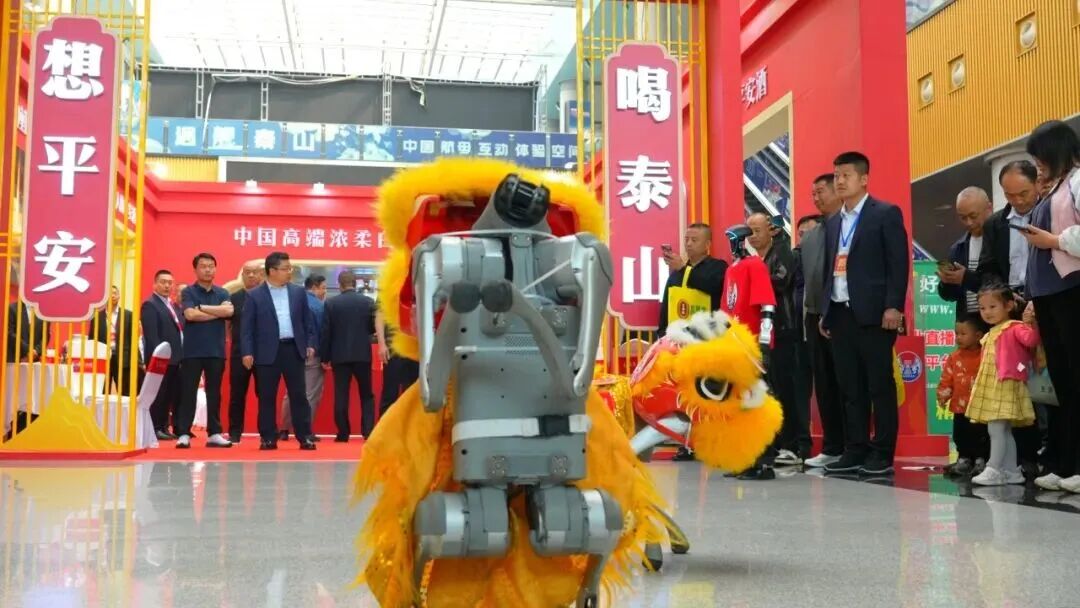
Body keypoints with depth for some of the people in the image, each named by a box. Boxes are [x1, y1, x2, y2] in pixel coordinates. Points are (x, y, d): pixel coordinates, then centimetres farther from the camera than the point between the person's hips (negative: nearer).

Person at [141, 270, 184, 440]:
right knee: (159, 395, -4)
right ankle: (155, 429, 1)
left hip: (176, 358, 8)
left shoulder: (175, 306, 20)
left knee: (172, 395, 9)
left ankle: (164, 427, 16)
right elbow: (151, 335, -15)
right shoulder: (150, 305, -6)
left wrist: (182, 355, 10)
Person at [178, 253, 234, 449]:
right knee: (188, 392, -1)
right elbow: (190, 314, -16)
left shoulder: (222, 293, 9)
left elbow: (229, 311, -10)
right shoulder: (188, 292, 1)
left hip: (216, 351, 3)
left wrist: (201, 307, -10)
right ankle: (184, 434, 3)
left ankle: (214, 434, 11)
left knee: (214, 393, 7)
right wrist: (218, 312, -8)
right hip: (192, 351, -3)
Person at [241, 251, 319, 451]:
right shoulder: (254, 295, 1)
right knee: (266, 398, 3)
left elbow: (308, 320, 12)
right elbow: (246, 327, -1)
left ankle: (305, 437, 7)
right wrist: (247, 352, -9)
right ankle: (268, 438, 12)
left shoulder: (298, 292, 10)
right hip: (267, 352, -2)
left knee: (299, 395, 3)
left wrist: (311, 344, 2)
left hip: (293, 349, 2)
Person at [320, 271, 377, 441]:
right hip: (362, 354, 1)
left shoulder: (331, 303, -3)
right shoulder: (368, 302, -2)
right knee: (367, 395, 10)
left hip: (340, 355, -1)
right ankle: (368, 431, 1)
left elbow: (326, 331, -3)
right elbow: (373, 327, 3)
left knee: (341, 396, 4)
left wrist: (325, 357, 4)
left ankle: (343, 433, 5)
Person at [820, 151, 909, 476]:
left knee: (880, 386, -2)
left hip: (873, 313, -6)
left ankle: (882, 454, 3)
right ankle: (856, 450, 13)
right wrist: (824, 311, 12)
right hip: (840, 314, 6)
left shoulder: (886, 213, -1)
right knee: (850, 387, 8)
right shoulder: (833, 223, 18)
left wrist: (893, 306, -15)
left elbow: (899, 263, -7)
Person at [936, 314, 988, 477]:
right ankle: (964, 459, 24)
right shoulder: (954, 357, 5)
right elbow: (947, 379, 5)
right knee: (960, 436, 12)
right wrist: (943, 394, -6)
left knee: (981, 436, 5)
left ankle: (981, 460, 17)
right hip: (960, 407, 5)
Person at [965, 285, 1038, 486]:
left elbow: (1031, 339, -26)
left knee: (996, 430, -13)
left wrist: (1032, 324, -35)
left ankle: (993, 470, -12)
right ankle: (1011, 471, 15)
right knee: (1004, 431, 11)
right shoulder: (990, 334, 20)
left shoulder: (1014, 327, -7)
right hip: (990, 388, 10)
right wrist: (978, 383, 20)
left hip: (1005, 386, -10)